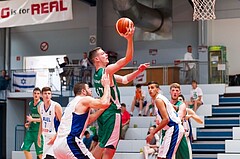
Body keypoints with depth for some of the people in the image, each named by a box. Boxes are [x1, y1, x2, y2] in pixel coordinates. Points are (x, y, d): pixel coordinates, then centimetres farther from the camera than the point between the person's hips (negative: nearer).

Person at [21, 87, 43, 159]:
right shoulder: (30, 104, 12)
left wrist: (32, 119, -15)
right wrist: (28, 123, 10)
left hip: (38, 131, -7)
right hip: (30, 130, 7)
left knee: (40, 152, -3)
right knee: (25, 149, 3)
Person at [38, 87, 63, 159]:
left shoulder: (56, 106, -15)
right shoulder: (40, 107, 5)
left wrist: (55, 136, -21)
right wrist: (39, 135, 17)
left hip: (54, 136, -7)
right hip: (46, 137, 7)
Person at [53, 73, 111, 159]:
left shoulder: (72, 103, 26)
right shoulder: (84, 100, -1)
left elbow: (88, 120, 33)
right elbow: (105, 103, -15)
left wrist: (102, 109, 30)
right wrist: (106, 85, 0)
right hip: (70, 142, -9)